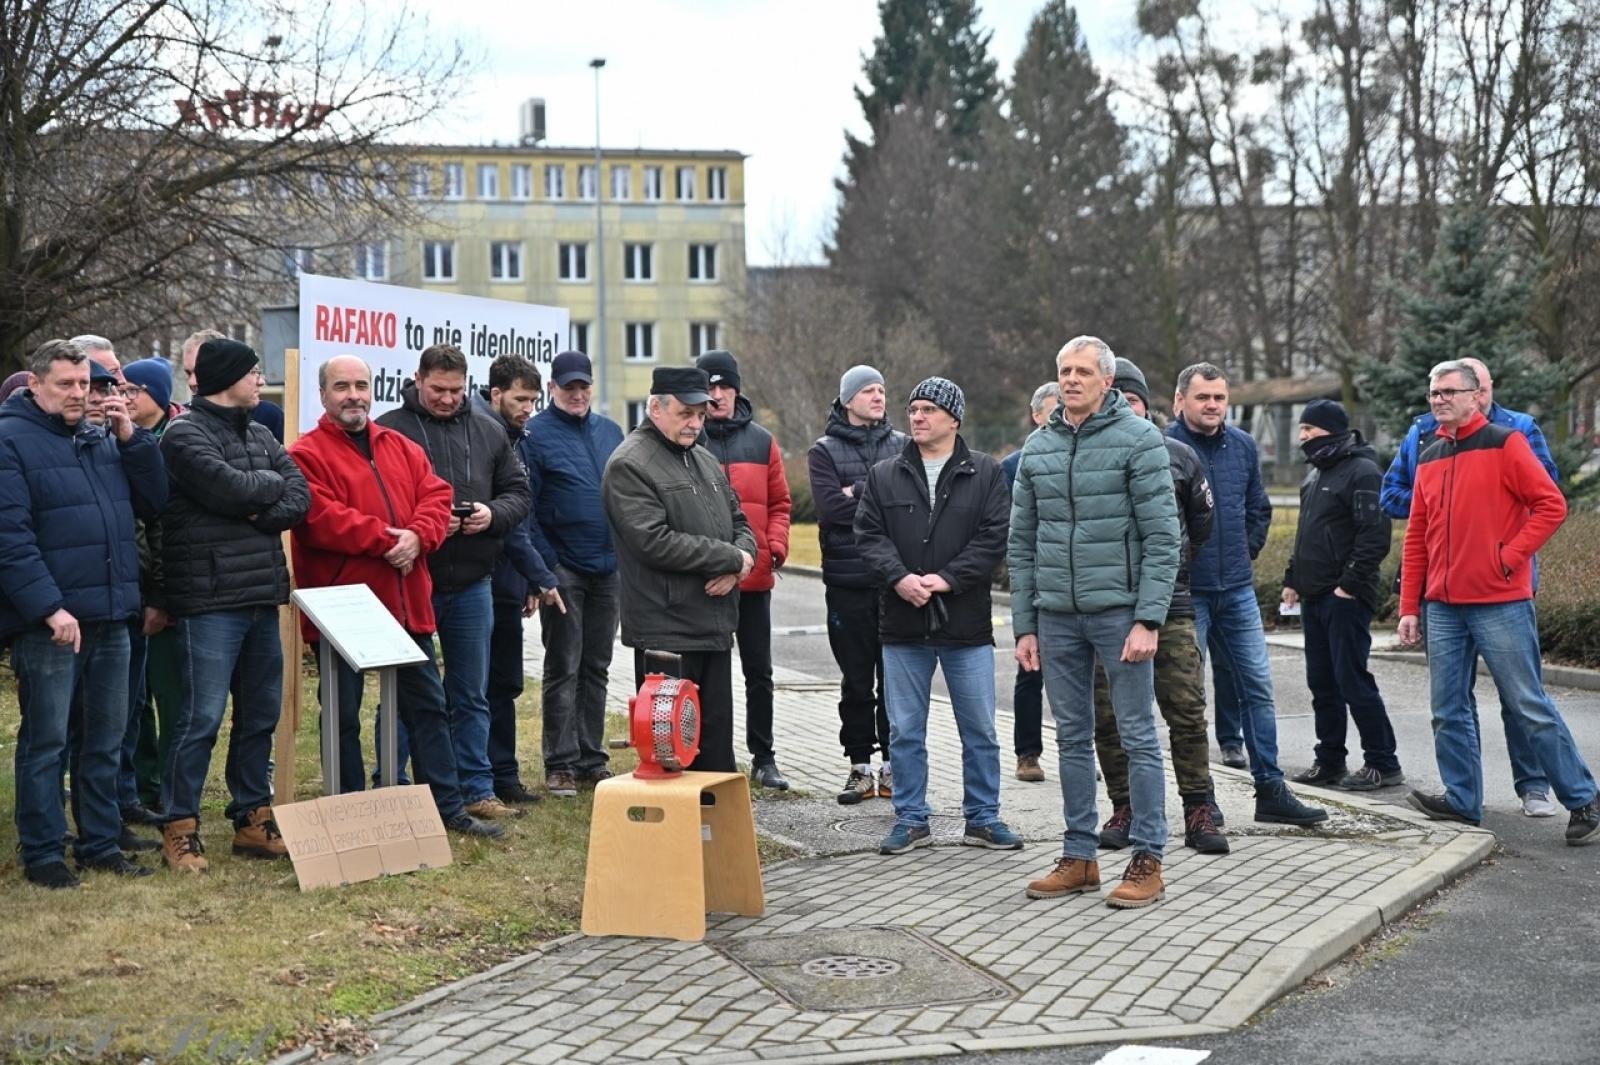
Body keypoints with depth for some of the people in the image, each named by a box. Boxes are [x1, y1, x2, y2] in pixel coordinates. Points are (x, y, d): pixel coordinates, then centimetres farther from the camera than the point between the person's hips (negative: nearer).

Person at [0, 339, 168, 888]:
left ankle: (100, 842, 23)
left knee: (106, 738, 12)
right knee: (46, 740, 1)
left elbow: (153, 502, 10)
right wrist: (49, 608, -21)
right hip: (49, 622, -6)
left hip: (111, 617, 7)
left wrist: (131, 437, 0)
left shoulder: (103, 440, 14)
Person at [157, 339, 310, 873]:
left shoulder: (261, 436, 16)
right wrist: (270, 483, -2)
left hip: (262, 595, 8)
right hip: (210, 600, -8)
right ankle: (180, 829, 3)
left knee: (260, 715, 12)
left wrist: (263, 512, -14)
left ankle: (253, 820, 22)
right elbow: (228, 488, -21)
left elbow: (300, 497, 5)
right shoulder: (185, 434, -6)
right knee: (201, 717, -7)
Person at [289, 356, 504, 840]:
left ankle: (449, 807, 21)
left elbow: (436, 495, 5)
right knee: (343, 716, 5)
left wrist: (416, 536, -15)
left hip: (406, 604, 6)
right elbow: (321, 519, -18)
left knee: (428, 706, 12)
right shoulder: (308, 454, -6)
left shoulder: (401, 449, 14)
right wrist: (387, 539, -19)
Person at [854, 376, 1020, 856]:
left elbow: (994, 537, -7)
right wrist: (899, 578, -17)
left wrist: (946, 579, -16)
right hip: (903, 624, 2)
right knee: (905, 731, 7)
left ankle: (983, 818, 19)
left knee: (980, 730, 6)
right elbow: (869, 534, 0)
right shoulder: (884, 476, 8)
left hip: (967, 623, -1)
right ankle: (912, 820, 19)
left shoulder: (986, 473, 2)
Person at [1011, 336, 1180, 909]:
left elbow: (1162, 536, -9)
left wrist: (1148, 619, -16)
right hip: (1057, 616, 5)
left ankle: (1147, 860, 9)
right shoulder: (1038, 448, 10)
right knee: (1072, 737, 11)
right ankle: (1079, 857, 20)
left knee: (1137, 736, 1)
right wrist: (1024, 625, 7)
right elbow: (1021, 544, 12)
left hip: (1118, 609, -5)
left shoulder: (1137, 438, -5)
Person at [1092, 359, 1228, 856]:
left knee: (1187, 713, 0)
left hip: (1171, 605, 1)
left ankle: (1200, 811, 9)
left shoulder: (1178, 455, 7)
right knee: (1109, 717, 5)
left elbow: (1203, 523, 19)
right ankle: (1124, 809, 18)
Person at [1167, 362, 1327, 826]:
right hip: (1186, 592, -5)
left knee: (1259, 688, 7)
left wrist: (1245, 553, 13)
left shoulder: (1243, 445, 7)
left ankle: (1271, 791, 15)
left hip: (1238, 589, 6)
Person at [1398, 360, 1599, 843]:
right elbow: (1416, 538, 14)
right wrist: (1410, 607, 11)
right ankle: (1462, 800, 18)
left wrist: (1509, 555, -14)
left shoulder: (1505, 444, -4)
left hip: (1501, 603, -6)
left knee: (1530, 707, -2)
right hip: (1443, 607, 6)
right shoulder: (1428, 458, 13)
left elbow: (1551, 505, -8)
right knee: (1449, 712, 7)